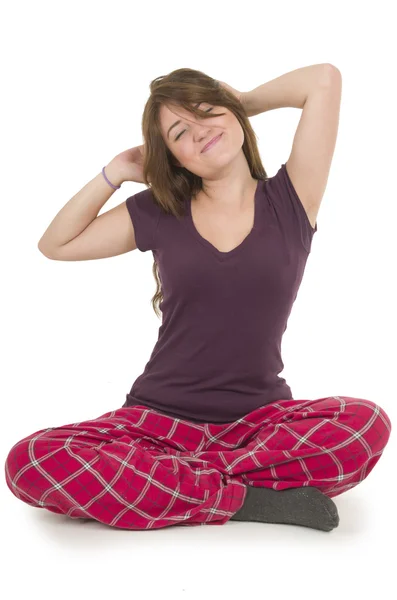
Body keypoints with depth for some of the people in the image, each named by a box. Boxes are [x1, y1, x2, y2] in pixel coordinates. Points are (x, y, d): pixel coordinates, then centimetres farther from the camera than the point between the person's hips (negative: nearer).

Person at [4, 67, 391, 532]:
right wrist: (114, 174, 7)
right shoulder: (158, 212, 7)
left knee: (367, 425, -33)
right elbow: (55, 245, 14)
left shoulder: (288, 202, 2)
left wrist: (241, 104, 11)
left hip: (260, 419, -1)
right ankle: (250, 498, -22)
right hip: (160, 419, 1)